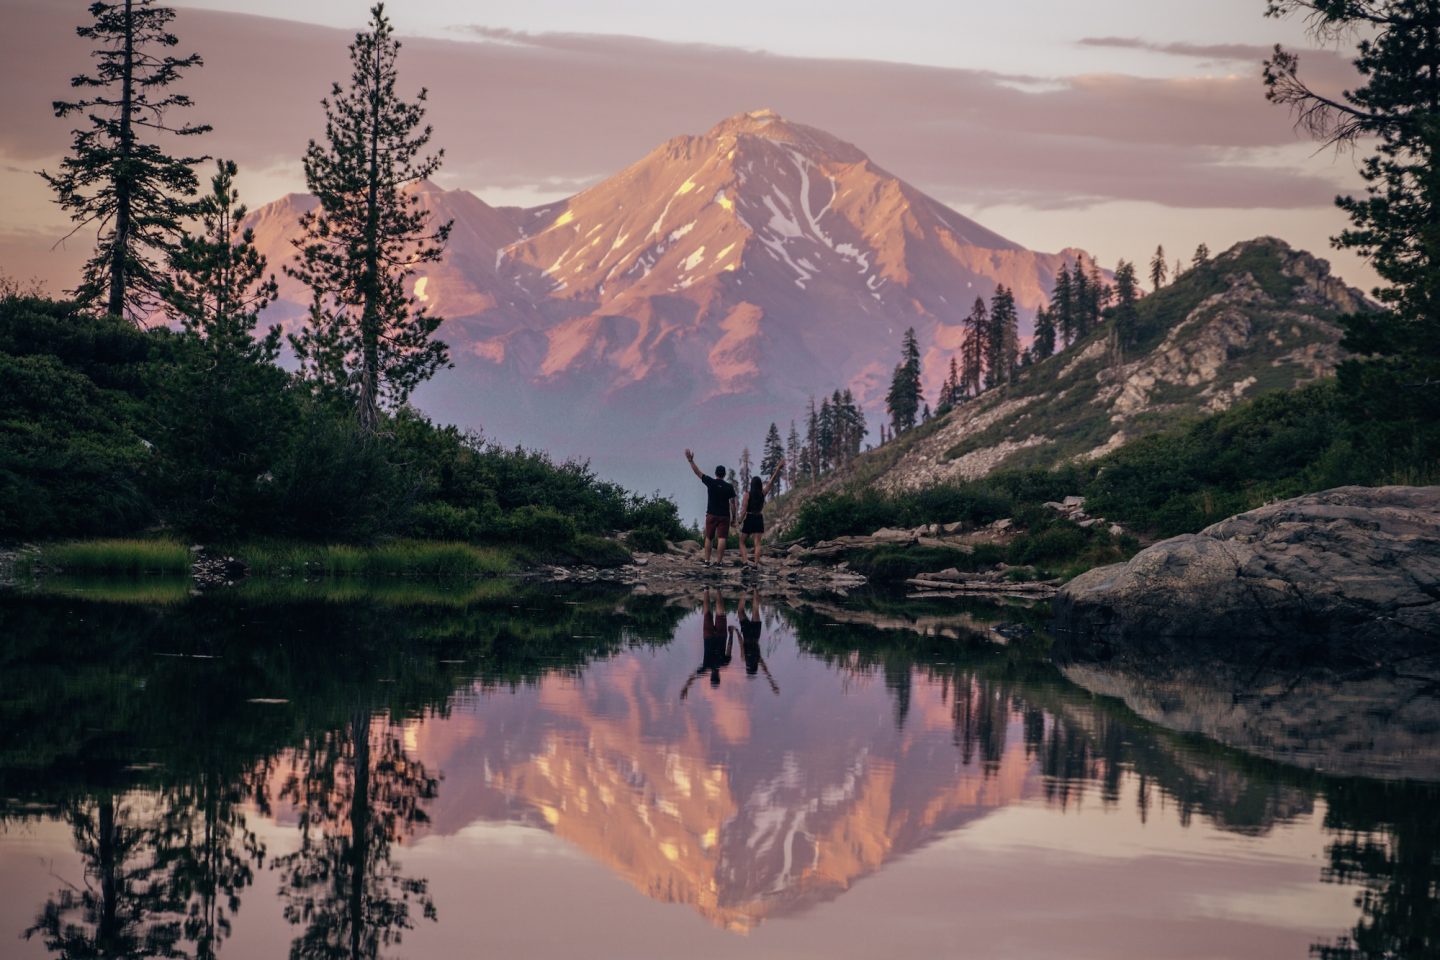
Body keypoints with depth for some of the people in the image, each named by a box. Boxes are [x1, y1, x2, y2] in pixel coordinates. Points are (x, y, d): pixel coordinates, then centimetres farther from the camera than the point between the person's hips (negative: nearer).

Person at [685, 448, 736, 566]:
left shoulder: (710, 482, -3)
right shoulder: (729, 487, -2)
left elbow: (698, 472, 1)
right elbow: (732, 503, -2)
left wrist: (691, 461, 7)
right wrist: (733, 517, 6)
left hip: (711, 515, 1)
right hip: (724, 515, -1)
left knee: (708, 538, 9)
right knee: (722, 538, -4)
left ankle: (707, 560, 7)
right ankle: (719, 560, -10)